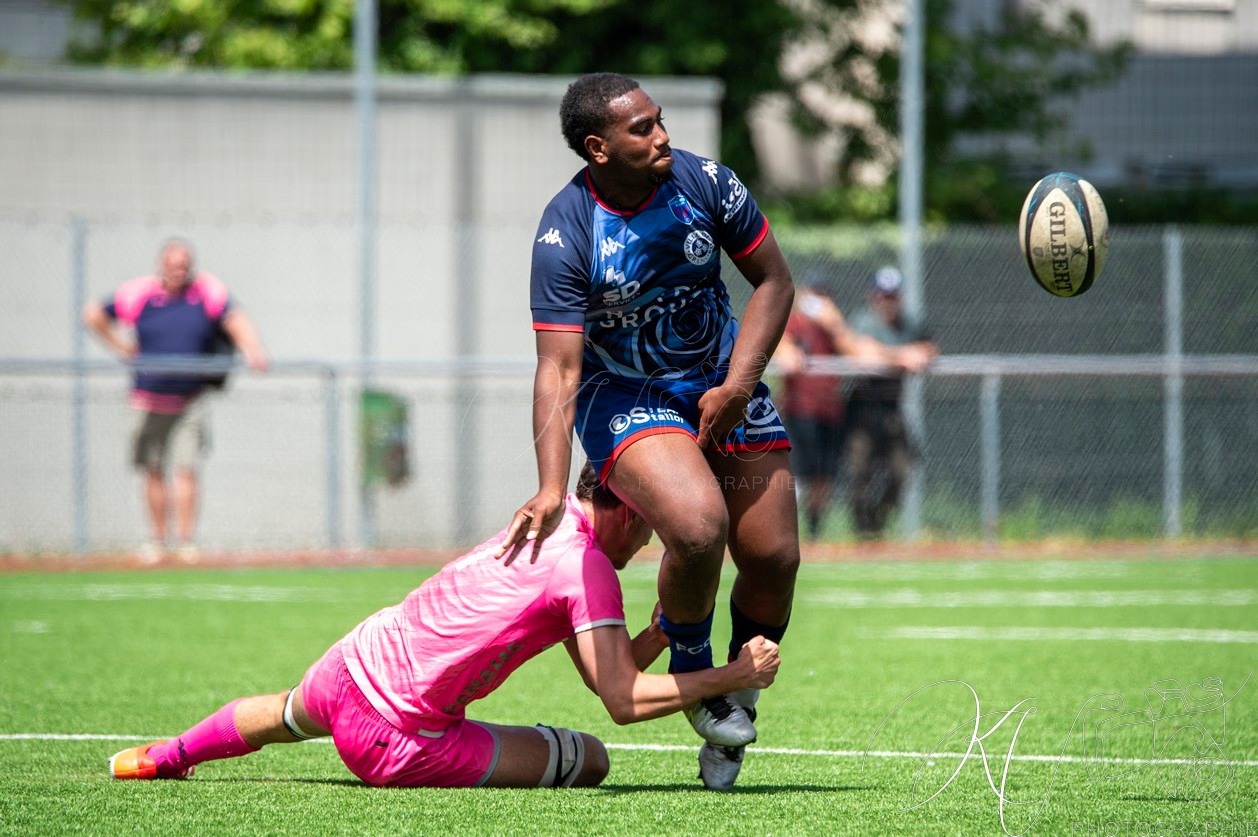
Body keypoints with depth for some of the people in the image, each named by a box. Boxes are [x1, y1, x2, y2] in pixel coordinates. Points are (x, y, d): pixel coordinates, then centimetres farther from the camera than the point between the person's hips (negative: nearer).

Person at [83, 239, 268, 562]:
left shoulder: (208, 292, -2)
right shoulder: (138, 294, -2)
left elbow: (235, 320, -14)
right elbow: (94, 315, 8)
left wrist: (252, 350, -32)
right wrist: (121, 347, 1)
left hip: (190, 401, -1)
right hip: (149, 399, 1)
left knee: (186, 470, -10)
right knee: (153, 473, 6)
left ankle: (187, 541, -4)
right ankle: (158, 539, 19)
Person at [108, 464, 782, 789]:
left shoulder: (551, 515, 9)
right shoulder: (588, 568, -18)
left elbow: (603, 672, 12)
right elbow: (622, 700, -23)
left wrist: (658, 637, -4)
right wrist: (734, 677, -18)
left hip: (351, 662, 9)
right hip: (396, 740, -9)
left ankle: (165, 757, 61)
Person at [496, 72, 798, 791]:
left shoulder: (702, 181, -11)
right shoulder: (564, 237, -21)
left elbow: (774, 282, 1)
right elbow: (559, 368, -23)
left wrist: (737, 386, -10)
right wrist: (551, 489, -34)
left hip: (724, 386, 4)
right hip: (624, 398, -4)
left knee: (774, 558, -7)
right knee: (698, 526, -30)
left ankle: (740, 691, 21)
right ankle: (690, 669, -1)